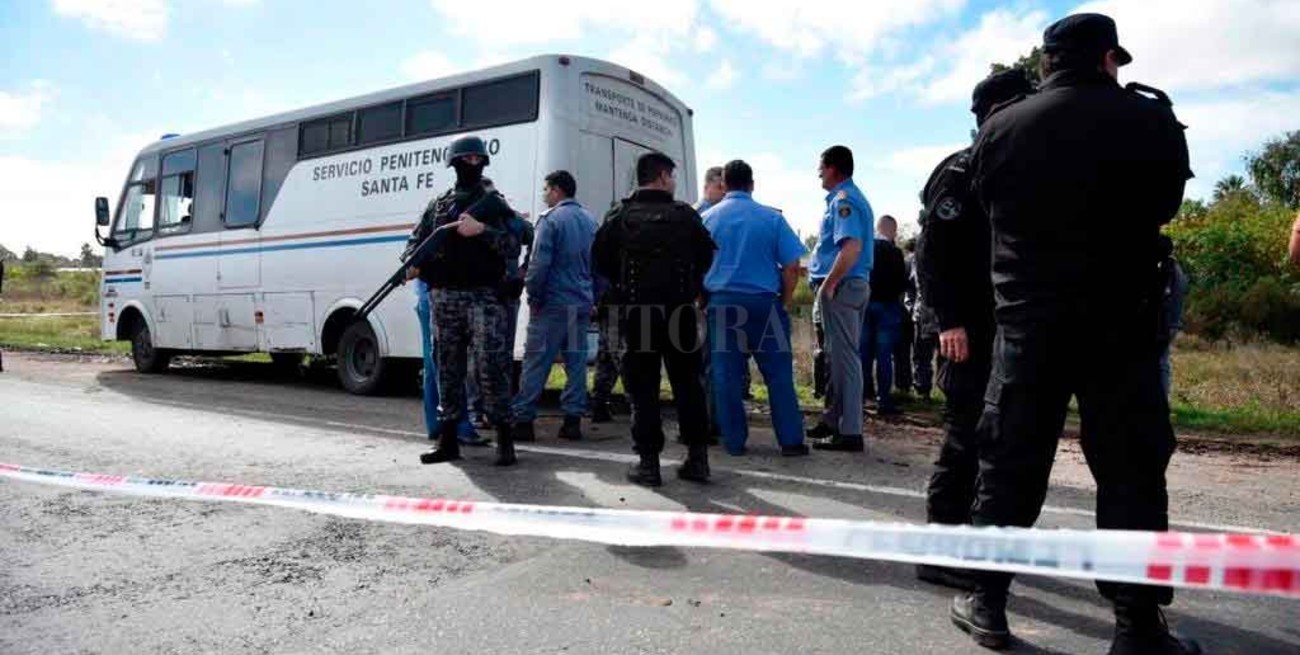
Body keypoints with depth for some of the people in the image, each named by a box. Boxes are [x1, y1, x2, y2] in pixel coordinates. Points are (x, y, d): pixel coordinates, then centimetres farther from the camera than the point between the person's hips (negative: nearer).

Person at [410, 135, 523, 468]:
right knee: (448, 368, 8)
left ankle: (505, 440, -4)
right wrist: (415, 264, 2)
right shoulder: (438, 204, 17)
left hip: (484, 295, -4)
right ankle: (448, 440, 16)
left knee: (491, 366, -9)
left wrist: (481, 230, -18)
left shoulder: (493, 202, 7)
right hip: (444, 296, 4)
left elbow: (510, 244, -4)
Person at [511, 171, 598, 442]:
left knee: (536, 361, -1)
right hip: (582, 304, 6)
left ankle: (523, 419, 2)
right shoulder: (590, 220, 13)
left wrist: (534, 297, -6)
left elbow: (539, 263, -15)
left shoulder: (550, 220, -9)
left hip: (553, 304, -6)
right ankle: (573, 419, 11)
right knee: (576, 361, 9)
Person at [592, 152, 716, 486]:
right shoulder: (686, 215, 2)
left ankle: (648, 462, 3)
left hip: (636, 312, -1)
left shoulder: (620, 216, 0)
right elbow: (706, 257, 4)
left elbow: (600, 260, 1)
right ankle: (697, 457, 13)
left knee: (643, 387, 4)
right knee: (687, 384, 10)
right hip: (680, 311, 1)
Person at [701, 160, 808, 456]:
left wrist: (701, 299, 19)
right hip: (764, 301, -1)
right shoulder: (772, 218, 0)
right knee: (778, 374, 5)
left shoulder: (707, 218, 5)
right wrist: (785, 301, 9)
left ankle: (734, 441, 10)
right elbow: (792, 267, -3)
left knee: (726, 375, 6)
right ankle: (791, 440, 7)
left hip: (721, 302, 1)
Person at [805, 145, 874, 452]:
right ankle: (833, 421, 26)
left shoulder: (842, 200, -13)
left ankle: (849, 432, -1)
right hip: (853, 285, 10)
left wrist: (827, 285, -22)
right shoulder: (853, 198, 19)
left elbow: (851, 248, -26)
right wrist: (816, 267, 20)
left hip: (840, 287, -10)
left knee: (842, 358, -6)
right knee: (835, 356, 16)